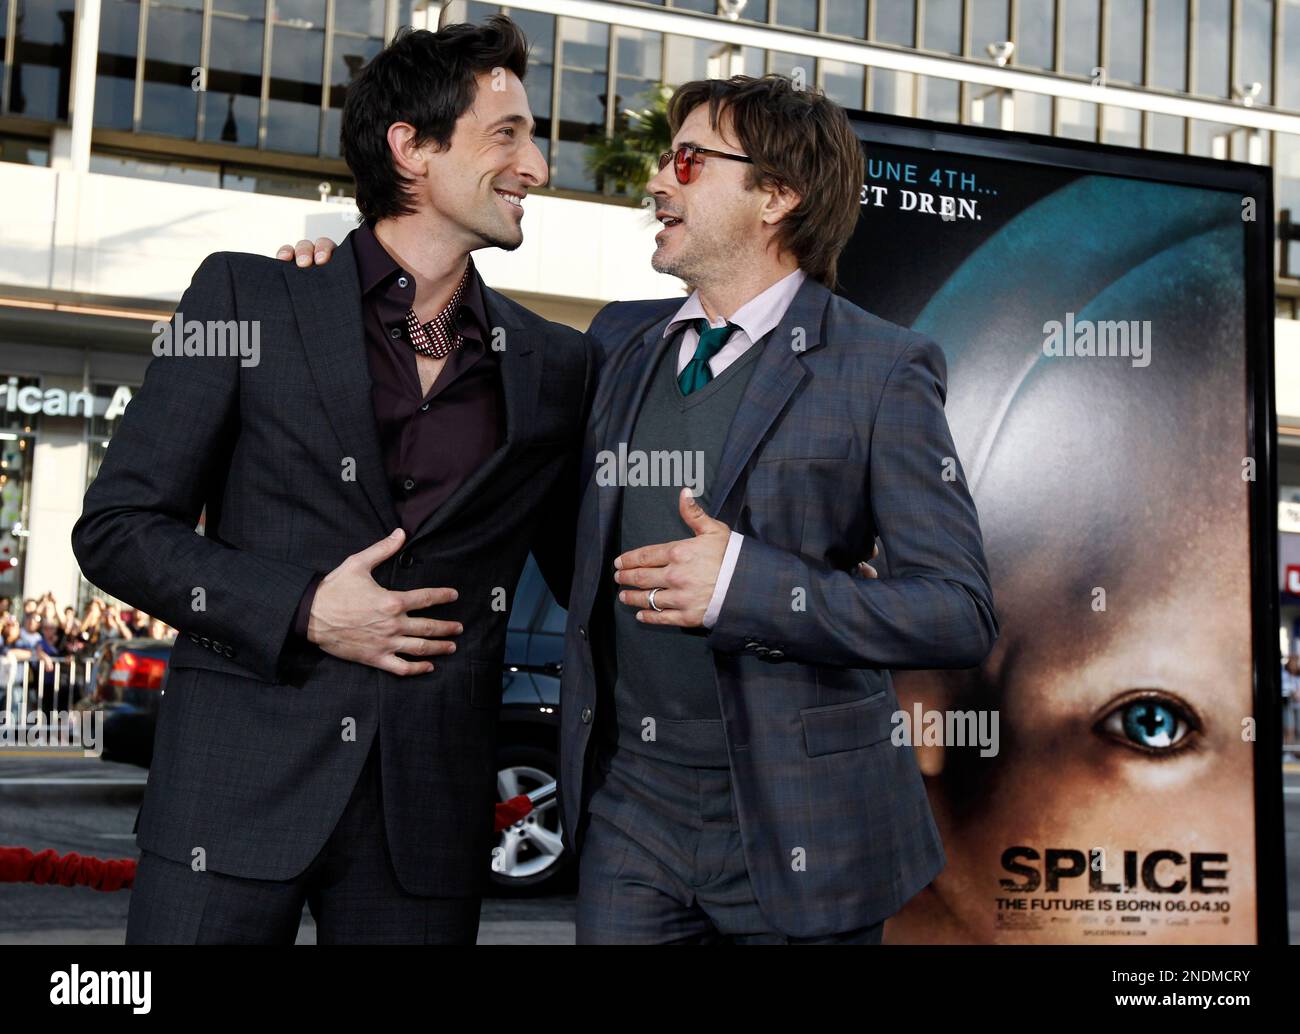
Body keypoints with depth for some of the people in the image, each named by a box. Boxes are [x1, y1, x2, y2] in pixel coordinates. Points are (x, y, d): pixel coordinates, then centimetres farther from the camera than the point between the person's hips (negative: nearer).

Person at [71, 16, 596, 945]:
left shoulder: (558, 366, 9)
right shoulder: (248, 296, 2)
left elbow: (588, 578, 17)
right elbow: (117, 527, 0)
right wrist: (302, 611, -11)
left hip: (430, 814, 2)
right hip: (240, 789, -2)